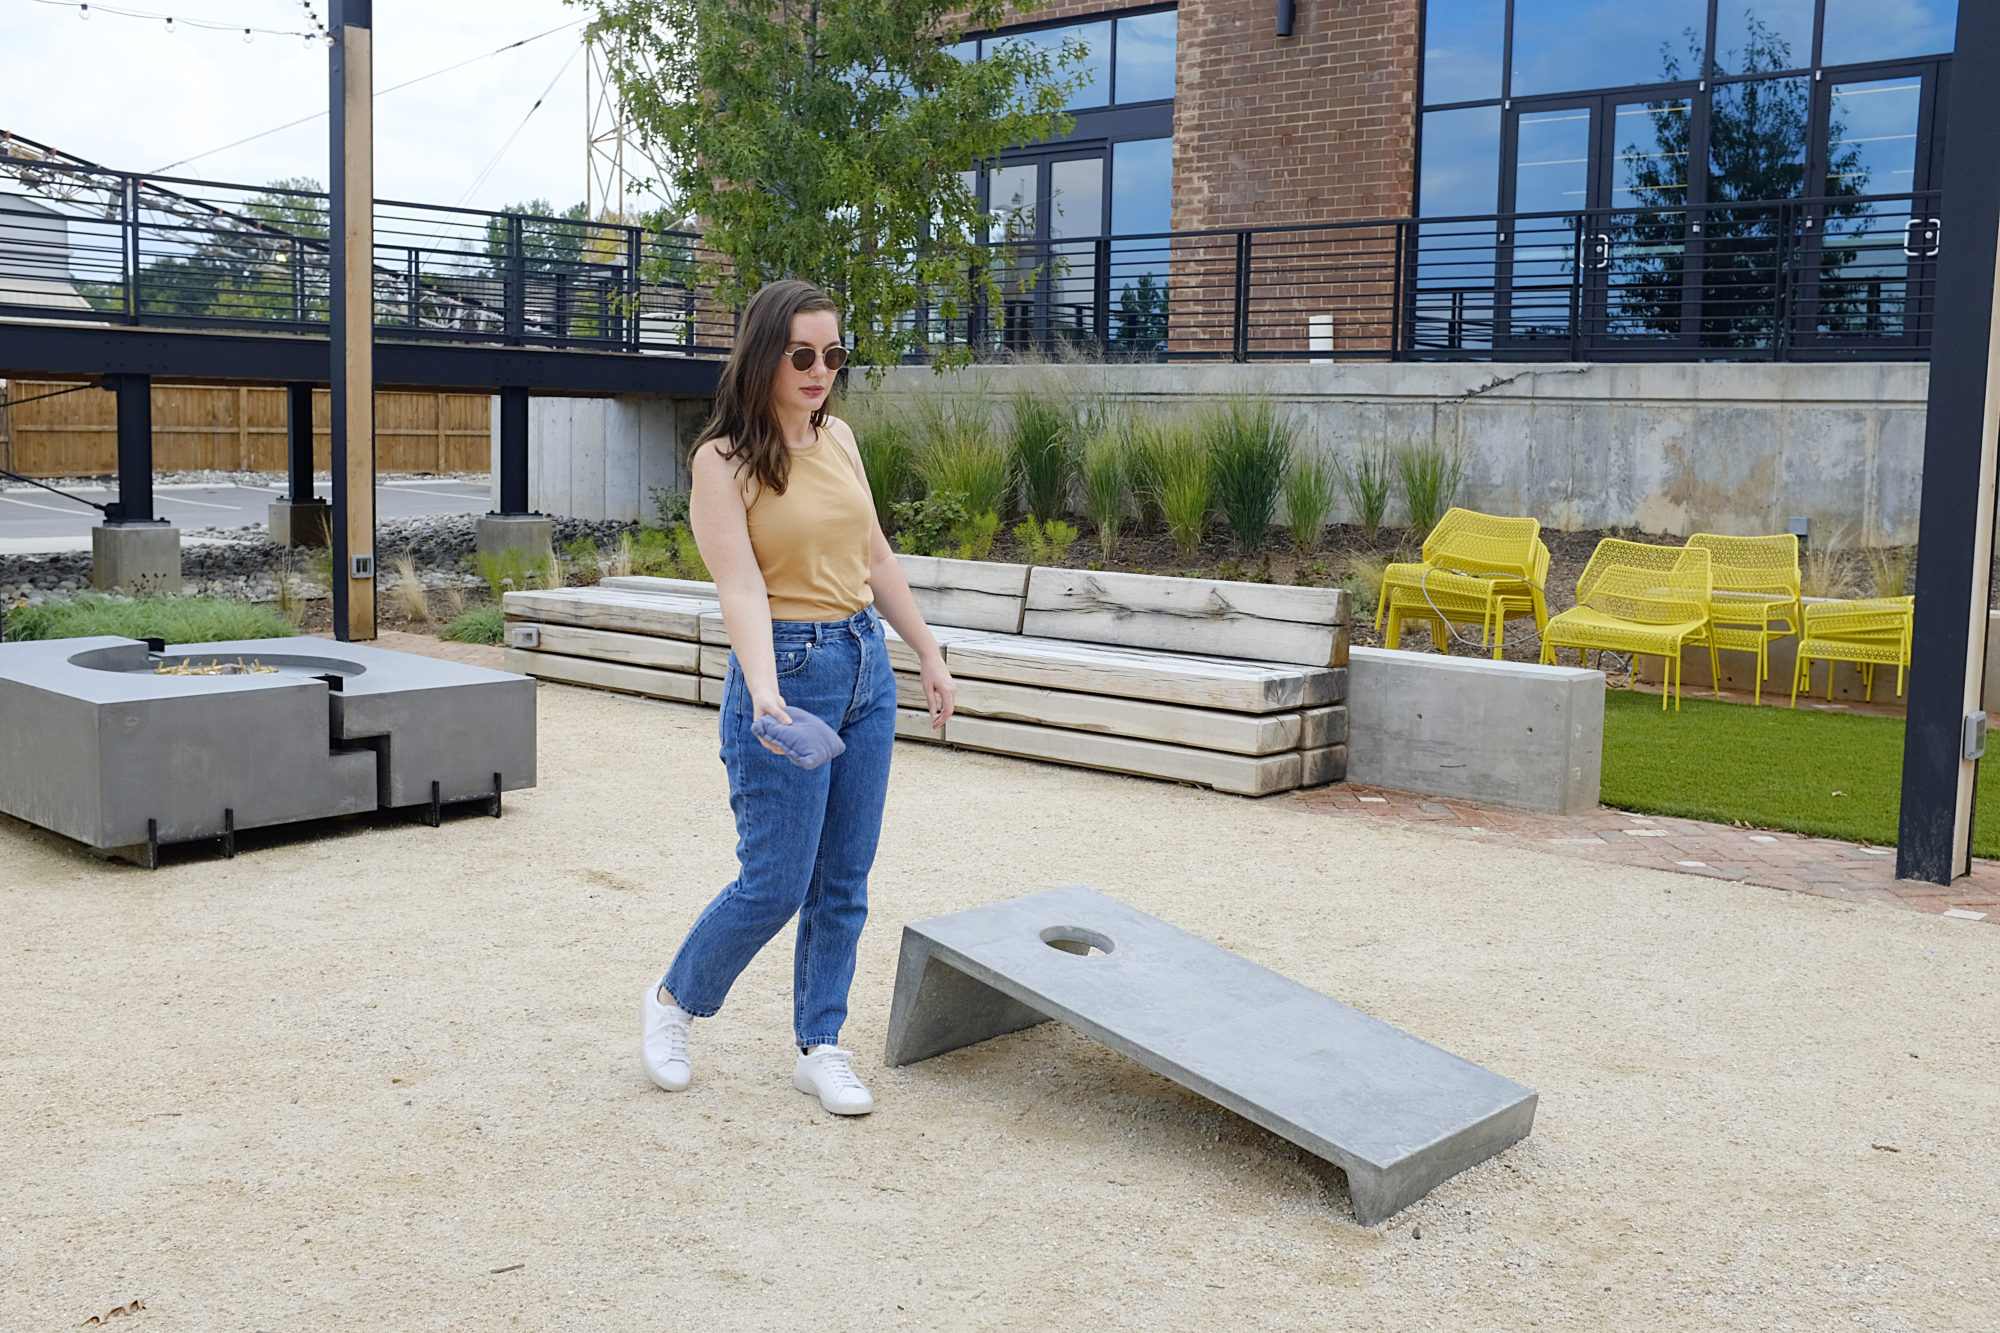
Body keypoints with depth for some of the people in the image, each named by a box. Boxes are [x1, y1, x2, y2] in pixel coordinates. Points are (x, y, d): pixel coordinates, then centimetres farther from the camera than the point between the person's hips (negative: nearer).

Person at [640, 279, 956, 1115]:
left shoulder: (839, 439, 8)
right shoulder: (724, 459, -11)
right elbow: (741, 585, -21)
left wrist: (928, 655, 18)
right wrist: (765, 694, -35)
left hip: (867, 667, 6)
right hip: (788, 670, -6)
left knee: (844, 881, 9)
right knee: (775, 884, -2)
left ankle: (819, 1047, 22)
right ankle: (674, 1001, 24)